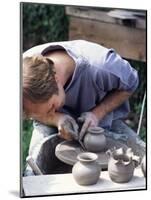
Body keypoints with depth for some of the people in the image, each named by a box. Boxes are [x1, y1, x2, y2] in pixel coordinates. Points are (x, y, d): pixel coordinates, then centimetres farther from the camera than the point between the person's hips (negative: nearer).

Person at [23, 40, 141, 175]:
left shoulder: (99, 66, -38)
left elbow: (130, 85, -14)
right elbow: (34, 113, -9)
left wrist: (97, 114, -27)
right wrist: (56, 119, -31)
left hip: (103, 120, 0)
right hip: (57, 122, 1)